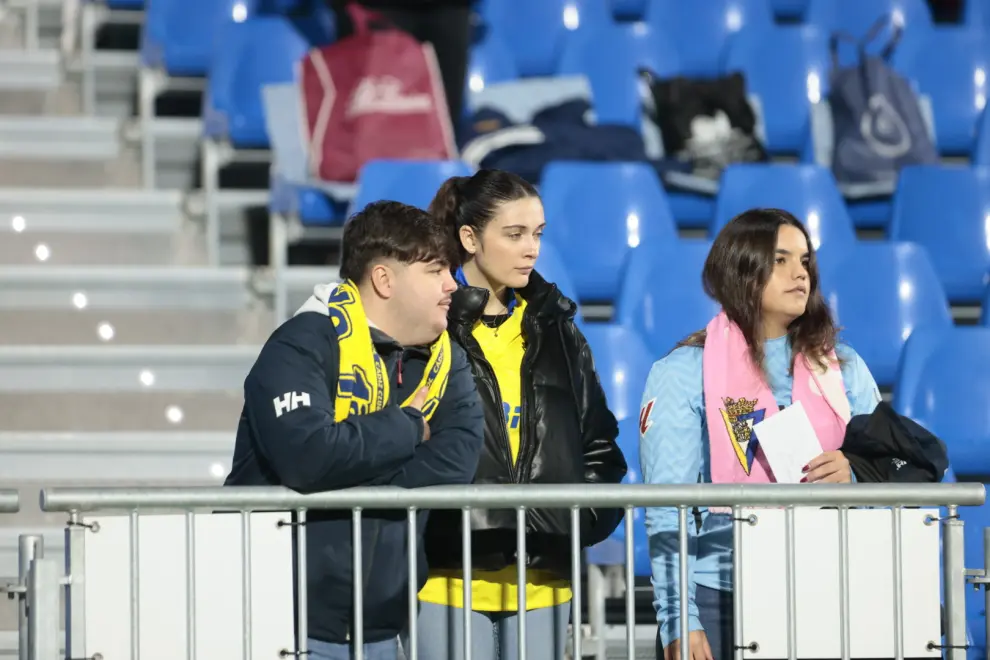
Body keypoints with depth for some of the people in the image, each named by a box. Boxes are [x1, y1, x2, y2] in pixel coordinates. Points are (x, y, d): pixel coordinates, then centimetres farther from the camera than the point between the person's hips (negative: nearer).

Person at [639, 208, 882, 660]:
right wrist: (678, 621, -13)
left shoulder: (843, 369, 11)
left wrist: (855, 474, -8)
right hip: (720, 601, -3)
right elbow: (667, 508, -4)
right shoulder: (683, 373, 1)